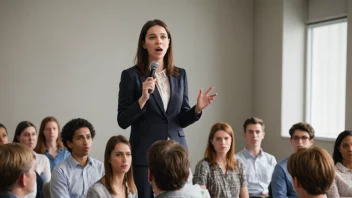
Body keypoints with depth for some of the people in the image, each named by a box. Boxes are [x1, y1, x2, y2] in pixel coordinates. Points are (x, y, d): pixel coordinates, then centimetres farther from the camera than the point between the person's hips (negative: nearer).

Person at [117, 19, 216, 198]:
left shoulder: (180, 75, 8)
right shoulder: (131, 75, -4)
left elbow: (182, 120, 10)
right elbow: (123, 121, -7)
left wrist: (197, 108, -9)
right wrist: (143, 98, -20)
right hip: (145, 155, -3)